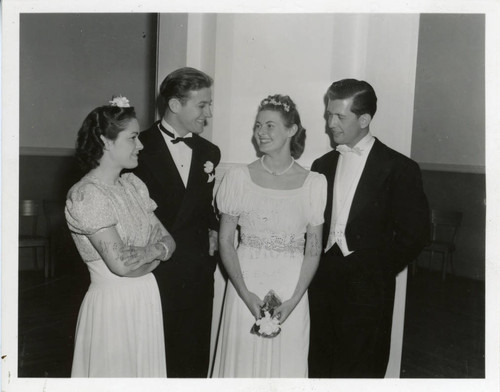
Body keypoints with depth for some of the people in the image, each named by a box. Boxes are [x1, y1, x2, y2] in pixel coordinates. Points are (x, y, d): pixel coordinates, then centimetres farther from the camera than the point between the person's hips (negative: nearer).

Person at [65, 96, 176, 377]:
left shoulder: (133, 184, 5)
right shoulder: (87, 195, -17)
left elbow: (167, 239, 4)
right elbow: (120, 262, -24)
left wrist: (141, 260, -15)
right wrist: (157, 250, -8)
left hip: (147, 298, 7)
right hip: (112, 304, -7)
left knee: (146, 369, 19)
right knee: (115, 372, 11)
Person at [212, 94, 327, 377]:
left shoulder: (315, 183, -3)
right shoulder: (239, 177, -3)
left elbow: (314, 250, 0)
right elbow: (225, 241, -1)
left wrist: (293, 300, -9)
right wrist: (246, 294, -9)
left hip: (291, 291, 0)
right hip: (245, 287, 0)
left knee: (285, 363, 12)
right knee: (242, 361, 10)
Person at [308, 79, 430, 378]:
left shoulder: (399, 168, -4)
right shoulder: (322, 166, 10)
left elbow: (414, 234, -6)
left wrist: (374, 272, -6)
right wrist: (315, 272, 0)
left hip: (367, 293, -4)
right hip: (323, 287, 4)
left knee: (359, 371, 6)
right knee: (321, 368, 11)